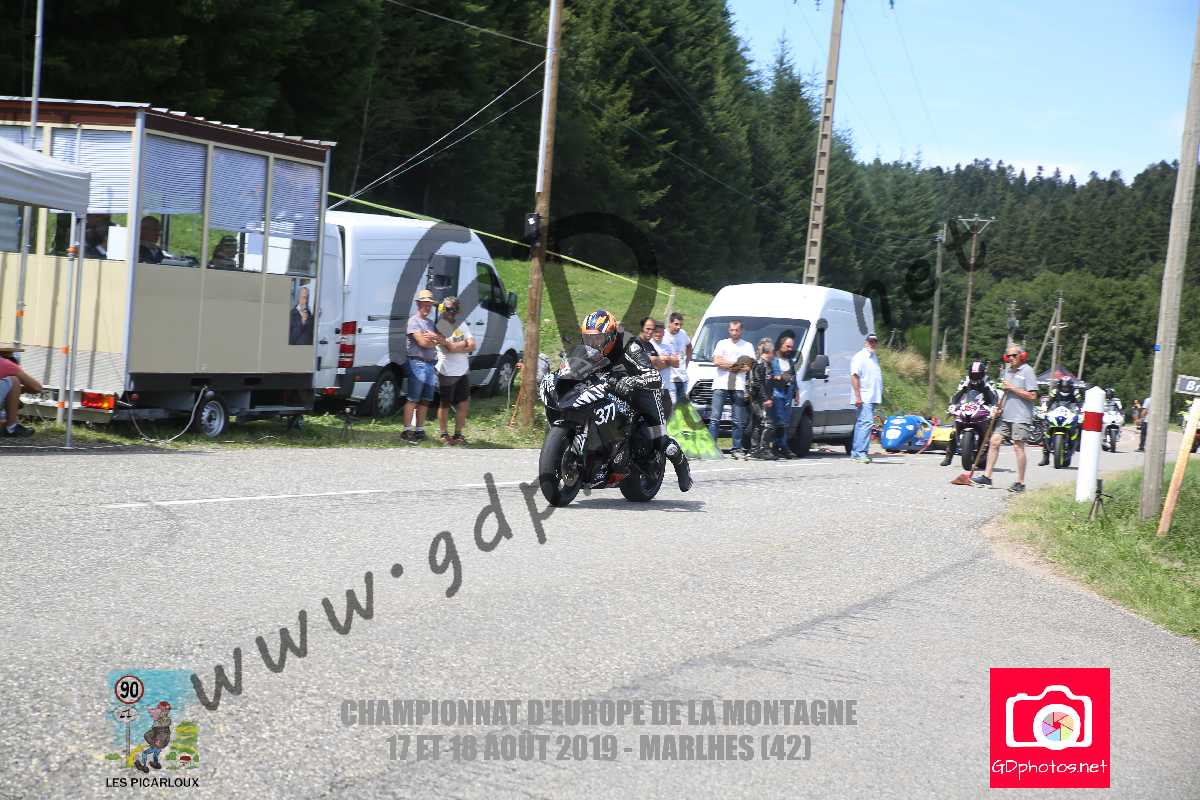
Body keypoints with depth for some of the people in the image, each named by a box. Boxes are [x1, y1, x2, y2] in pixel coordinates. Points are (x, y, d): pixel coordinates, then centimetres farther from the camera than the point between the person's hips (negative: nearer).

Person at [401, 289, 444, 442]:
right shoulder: (414, 321, -5)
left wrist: (432, 336, -9)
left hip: (430, 364, 8)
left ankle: (419, 429, 16)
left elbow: (442, 340, 9)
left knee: (425, 400, 10)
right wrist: (436, 340, 2)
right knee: (413, 399, -7)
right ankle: (407, 430, -5)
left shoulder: (430, 322, 20)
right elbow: (422, 342, -14)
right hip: (417, 363, -8)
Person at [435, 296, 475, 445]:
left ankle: (458, 434, 16)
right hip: (447, 372, -6)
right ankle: (444, 434, 16)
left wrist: (456, 347, -13)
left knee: (464, 404, 6)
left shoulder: (461, 325, 11)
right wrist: (465, 343, -4)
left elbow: (472, 346, 1)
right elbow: (450, 347, -20)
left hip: (463, 371, 6)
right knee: (444, 405, 5)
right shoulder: (440, 325, -9)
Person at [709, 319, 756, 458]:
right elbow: (716, 361, -1)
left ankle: (737, 449, 5)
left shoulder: (748, 346, 14)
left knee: (739, 421, 0)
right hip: (721, 384, 0)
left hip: (738, 386, 0)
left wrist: (727, 365, -5)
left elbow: (749, 366, 2)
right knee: (715, 418, -7)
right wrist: (737, 364, -1)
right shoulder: (722, 344, 15)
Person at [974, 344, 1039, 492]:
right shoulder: (1007, 371, 15)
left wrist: (1012, 388, -15)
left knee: (1018, 447, -5)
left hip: (1021, 417, -7)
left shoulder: (1027, 371, -7)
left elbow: (1032, 396, -14)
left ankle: (1020, 483, 2)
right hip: (1006, 416, 7)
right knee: (994, 441, 3)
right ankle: (987, 477, 8)